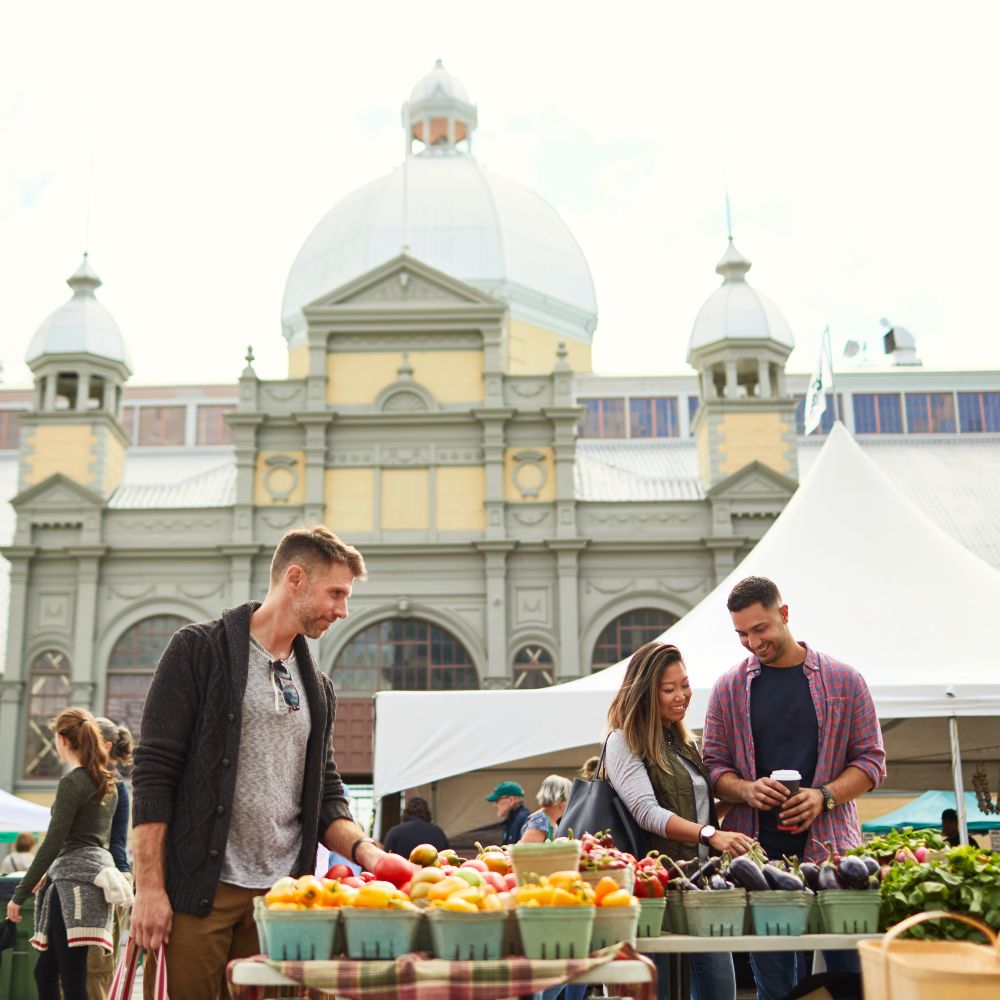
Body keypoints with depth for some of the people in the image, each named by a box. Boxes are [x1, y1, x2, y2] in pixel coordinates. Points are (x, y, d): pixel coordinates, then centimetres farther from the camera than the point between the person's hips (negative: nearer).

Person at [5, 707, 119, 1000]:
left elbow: (53, 843, -14)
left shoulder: (72, 783, -11)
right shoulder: (107, 783, 15)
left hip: (75, 877, -9)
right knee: (45, 972, 16)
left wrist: (20, 894, -9)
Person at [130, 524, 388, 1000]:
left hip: (279, 899, 5)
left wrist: (365, 849, -4)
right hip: (196, 891, -5)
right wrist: (149, 887, -13)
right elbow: (153, 772, -7)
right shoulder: (200, 649, -2)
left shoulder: (317, 688, 16)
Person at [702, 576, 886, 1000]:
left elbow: (871, 759, 5)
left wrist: (825, 796, -12)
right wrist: (747, 790, -12)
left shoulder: (843, 680, 5)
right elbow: (714, 765, 9)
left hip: (830, 844, -1)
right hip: (758, 851, 1)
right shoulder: (729, 688, 8)